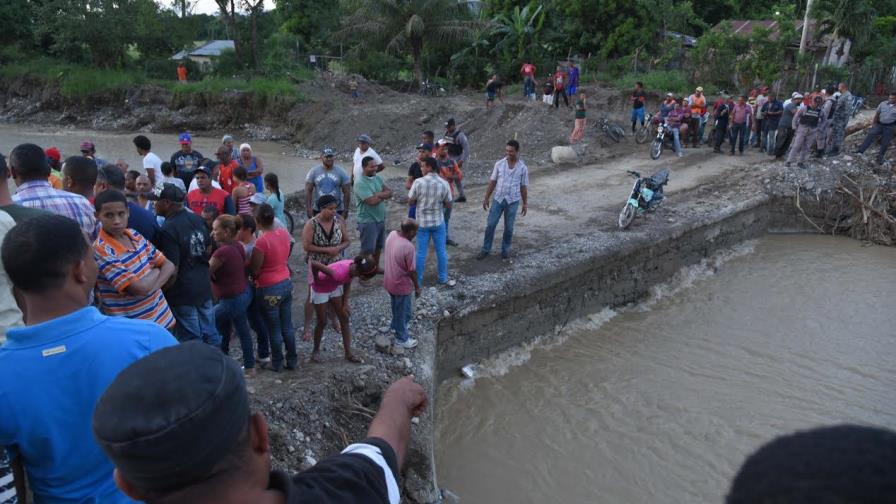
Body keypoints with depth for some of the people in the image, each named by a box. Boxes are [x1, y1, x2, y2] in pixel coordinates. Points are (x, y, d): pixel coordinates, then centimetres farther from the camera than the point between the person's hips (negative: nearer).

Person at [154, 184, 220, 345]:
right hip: (204, 287, 7)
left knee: (192, 341, 5)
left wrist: (162, 291, -7)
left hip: (183, 294, -7)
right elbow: (209, 249, 14)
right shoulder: (198, 219, 2)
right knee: (210, 334, 16)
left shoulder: (168, 229, -20)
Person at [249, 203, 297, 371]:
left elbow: (254, 270, -17)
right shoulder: (284, 233, -4)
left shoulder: (262, 241, -24)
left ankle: (277, 363, 26)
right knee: (287, 326, 18)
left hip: (269, 290, -6)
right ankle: (292, 360, 29)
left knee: (274, 329, 11)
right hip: (286, 283, 7)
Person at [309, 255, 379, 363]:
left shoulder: (354, 267, -22)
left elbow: (347, 283, -3)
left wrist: (345, 303, -2)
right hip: (320, 290, -7)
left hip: (335, 288, 7)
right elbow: (313, 263, -44)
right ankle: (316, 350, 31)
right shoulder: (340, 273, -43)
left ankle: (348, 353, 18)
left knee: (344, 319, 8)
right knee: (322, 322, 7)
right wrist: (316, 280, -25)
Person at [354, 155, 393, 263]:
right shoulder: (360, 183, -19)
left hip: (380, 219, 8)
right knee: (367, 249, -1)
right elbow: (372, 201, -26)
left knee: (378, 246, 20)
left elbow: (390, 193, -1)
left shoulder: (378, 178, 6)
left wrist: (378, 195, -18)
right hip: (367, 221, -8)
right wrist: (383, 195, -8)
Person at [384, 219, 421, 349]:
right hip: (401, 284, -8)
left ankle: (396, 326, 53)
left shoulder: (392, 234, -9)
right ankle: (402, 338, 30)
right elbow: (412, 271, -22)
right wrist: (417, 286, -9)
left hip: (390, 280, 8)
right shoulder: (408, 247, -33)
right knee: (402, 311, 13)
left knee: (397, 307, 31)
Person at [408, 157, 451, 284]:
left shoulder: (418, 182, -16)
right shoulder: (444, 184, -9)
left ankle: (418, 280, 18)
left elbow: (410, 202, -8)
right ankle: (443, 278, 23)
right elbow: (448, 205, -2)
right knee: (441, 251, 14)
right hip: (438, 222, 1)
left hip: (422, 222, -1)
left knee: (421, 252, 9)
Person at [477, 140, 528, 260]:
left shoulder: (523, 167, -6)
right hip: (498, 199, 1)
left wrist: (525, 204, 3)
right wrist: (486, 198, 3)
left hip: (512, 201, -1)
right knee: (490, 225, 2)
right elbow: (492, 182, 3)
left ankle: (505, 249, 25)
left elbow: (524, 187, 1)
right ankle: (486, 249, 14)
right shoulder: (499, 164, -4)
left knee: (508, 227, 7)